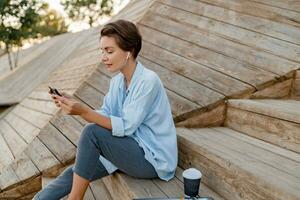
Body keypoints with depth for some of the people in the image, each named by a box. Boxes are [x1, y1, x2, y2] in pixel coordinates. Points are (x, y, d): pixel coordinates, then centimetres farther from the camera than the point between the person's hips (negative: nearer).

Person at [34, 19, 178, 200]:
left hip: (154, 160, -7)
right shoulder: (117, 81, 6)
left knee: (91, 132, -22)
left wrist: (84, 111, -30)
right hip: (133, 151, 8)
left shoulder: (148, 81, -19)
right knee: (73, 173, -5)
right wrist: (75, 106, -13)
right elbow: (105, 117, 2)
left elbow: (126, 127, -22)